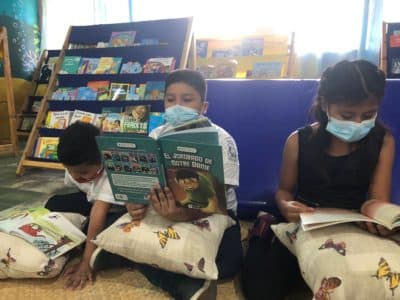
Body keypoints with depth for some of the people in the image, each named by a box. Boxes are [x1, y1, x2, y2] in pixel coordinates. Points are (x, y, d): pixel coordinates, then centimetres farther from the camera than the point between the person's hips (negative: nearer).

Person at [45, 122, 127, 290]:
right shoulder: (74, 168, -18)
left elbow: (99, 214, -44)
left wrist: (86, 262, -45)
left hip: (120, 208, -6)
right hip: (93, 200, 6)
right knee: (54, 204, -11)